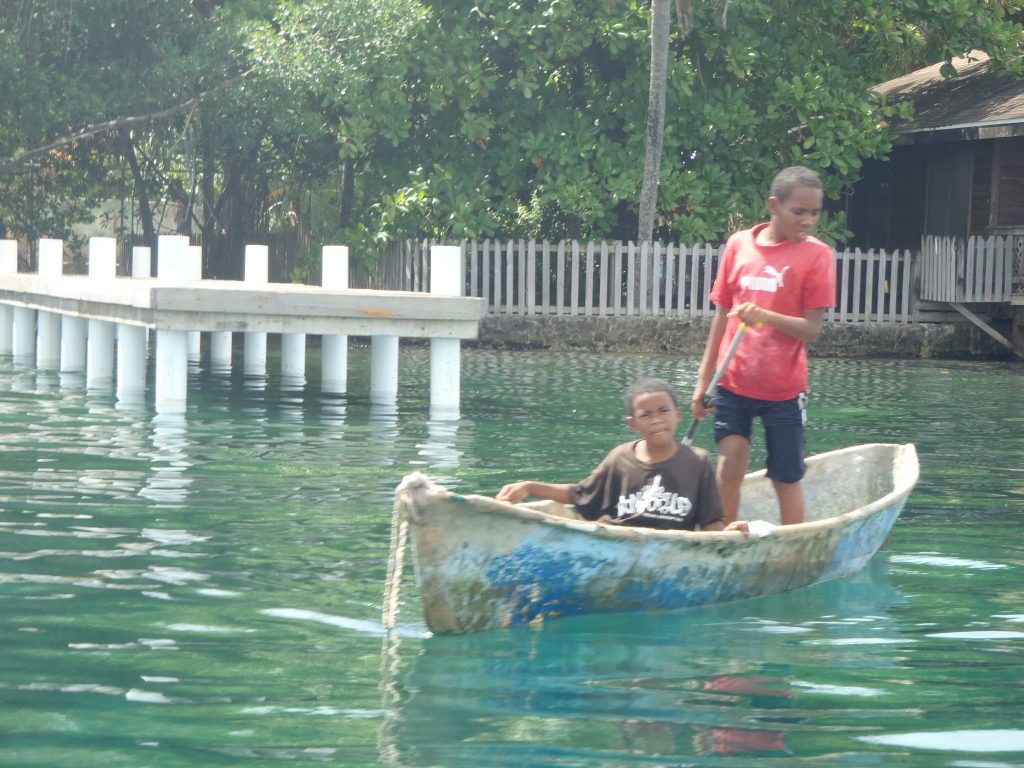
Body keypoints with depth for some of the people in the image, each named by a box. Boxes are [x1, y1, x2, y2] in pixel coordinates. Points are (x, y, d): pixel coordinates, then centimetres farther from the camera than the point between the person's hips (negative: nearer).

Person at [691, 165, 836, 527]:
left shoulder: (816, 254, -6)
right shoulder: (738, 244, 2)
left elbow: (812, 329, -11)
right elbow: (722, 316, 8)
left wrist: (765, 316, -28)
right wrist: (703, 379, 8)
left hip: (784, 388, -2)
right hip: (734, 383, 2)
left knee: (787, 479, 5)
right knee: (729, 466, -5)